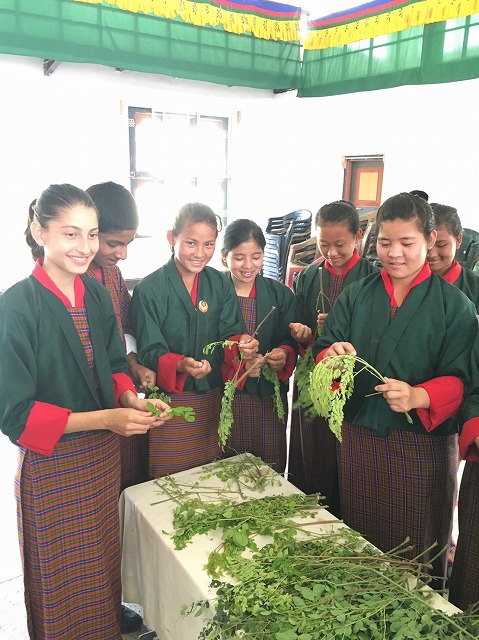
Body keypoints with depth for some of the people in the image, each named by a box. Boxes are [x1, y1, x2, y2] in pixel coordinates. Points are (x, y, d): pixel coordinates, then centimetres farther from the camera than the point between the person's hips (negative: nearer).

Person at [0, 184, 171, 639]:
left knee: (104, 564, 23)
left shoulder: (97, 296, -1)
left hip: (104, 457, 6)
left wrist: (133, 400, -11)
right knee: (63, 579, 16)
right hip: (51, 468, -5)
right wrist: (104, 419, -25)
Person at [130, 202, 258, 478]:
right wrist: (182, 365, -31)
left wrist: (242, 344, -23)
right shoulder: (149, 290, -10)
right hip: (170, 402, -3)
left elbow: (228, 334, 1)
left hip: (214, 400, 4)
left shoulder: (221, 284, 3)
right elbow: (149, 352, -11)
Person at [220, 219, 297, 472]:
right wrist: (235, 364, -22)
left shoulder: (280, 294, 6)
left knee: (271, 473, 12)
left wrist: (284, 354, -19)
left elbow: (290, 341, 3)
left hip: (270, 398, 2)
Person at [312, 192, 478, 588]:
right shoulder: (355, 295, 5)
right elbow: (323, 350, 1)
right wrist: (332, 355, -23)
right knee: (360, 540, 18)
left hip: (423, 442, -2)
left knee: (418, 547, 13)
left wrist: (417, 397, -30)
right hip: (359, 435, 3)